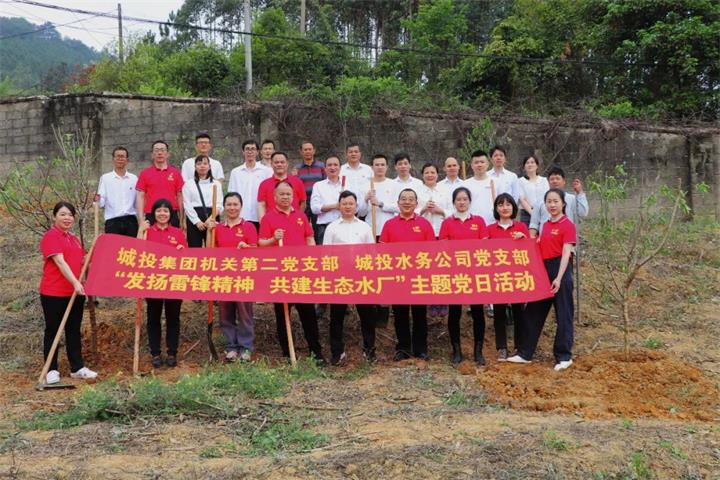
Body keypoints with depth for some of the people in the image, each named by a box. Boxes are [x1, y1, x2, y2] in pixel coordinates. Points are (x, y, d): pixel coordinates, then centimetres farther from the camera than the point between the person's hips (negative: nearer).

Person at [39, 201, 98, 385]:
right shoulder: (51, 236, -10)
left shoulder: (74, 239, 15)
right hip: (53, 292, -7)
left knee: (74, 330, 11)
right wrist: (75, 282, -29)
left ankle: (77, 368, 18)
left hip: (75, 292, 7)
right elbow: (59, 261, -21)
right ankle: (51, 370, 11)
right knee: (53, 330, 3)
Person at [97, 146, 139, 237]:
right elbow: (101, 203, 2)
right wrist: (97, 200, -19)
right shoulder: (105, 178, 7)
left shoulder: (134, 178, 12)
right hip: (112, 222, -2)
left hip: (131, 221, 2)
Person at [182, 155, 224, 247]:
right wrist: (197, 221, -11)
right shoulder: (188, 184, 10)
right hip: (194, 220, -1)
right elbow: (187, 205, 1)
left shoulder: (216, 184, 13)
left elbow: (219, 204, 3)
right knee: (194, 247, -1)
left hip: (212, 218, 1)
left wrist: (211, 218, -14)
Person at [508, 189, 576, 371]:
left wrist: (559, 278, -22)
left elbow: (566, 253, -15)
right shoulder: (546, 225, 12)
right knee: (533, 311, 10)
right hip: (543, 270, 8)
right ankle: (525, 353, 18)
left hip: (560, 270, -8)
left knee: (563, 314, 1)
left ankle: (564, 357, 11)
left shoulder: (568, 225, -9)